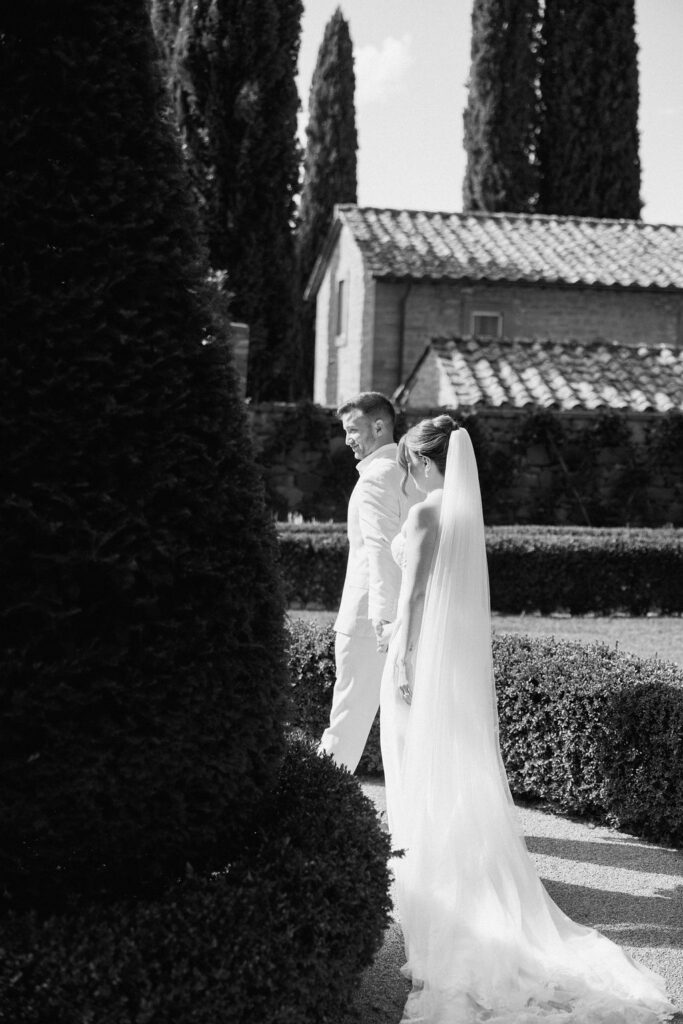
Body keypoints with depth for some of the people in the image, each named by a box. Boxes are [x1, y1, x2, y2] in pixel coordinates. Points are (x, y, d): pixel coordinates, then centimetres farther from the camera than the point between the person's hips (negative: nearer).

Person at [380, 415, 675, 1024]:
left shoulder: (425, 515, -17)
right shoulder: (467, 511, 7)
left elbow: (414, 592, -18)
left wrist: (402, 660, -14)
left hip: (425, 648, -8)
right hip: (462, 649, 8)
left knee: (421, 762, 3)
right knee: (460, 763, 16)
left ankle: (424, 865, 11)